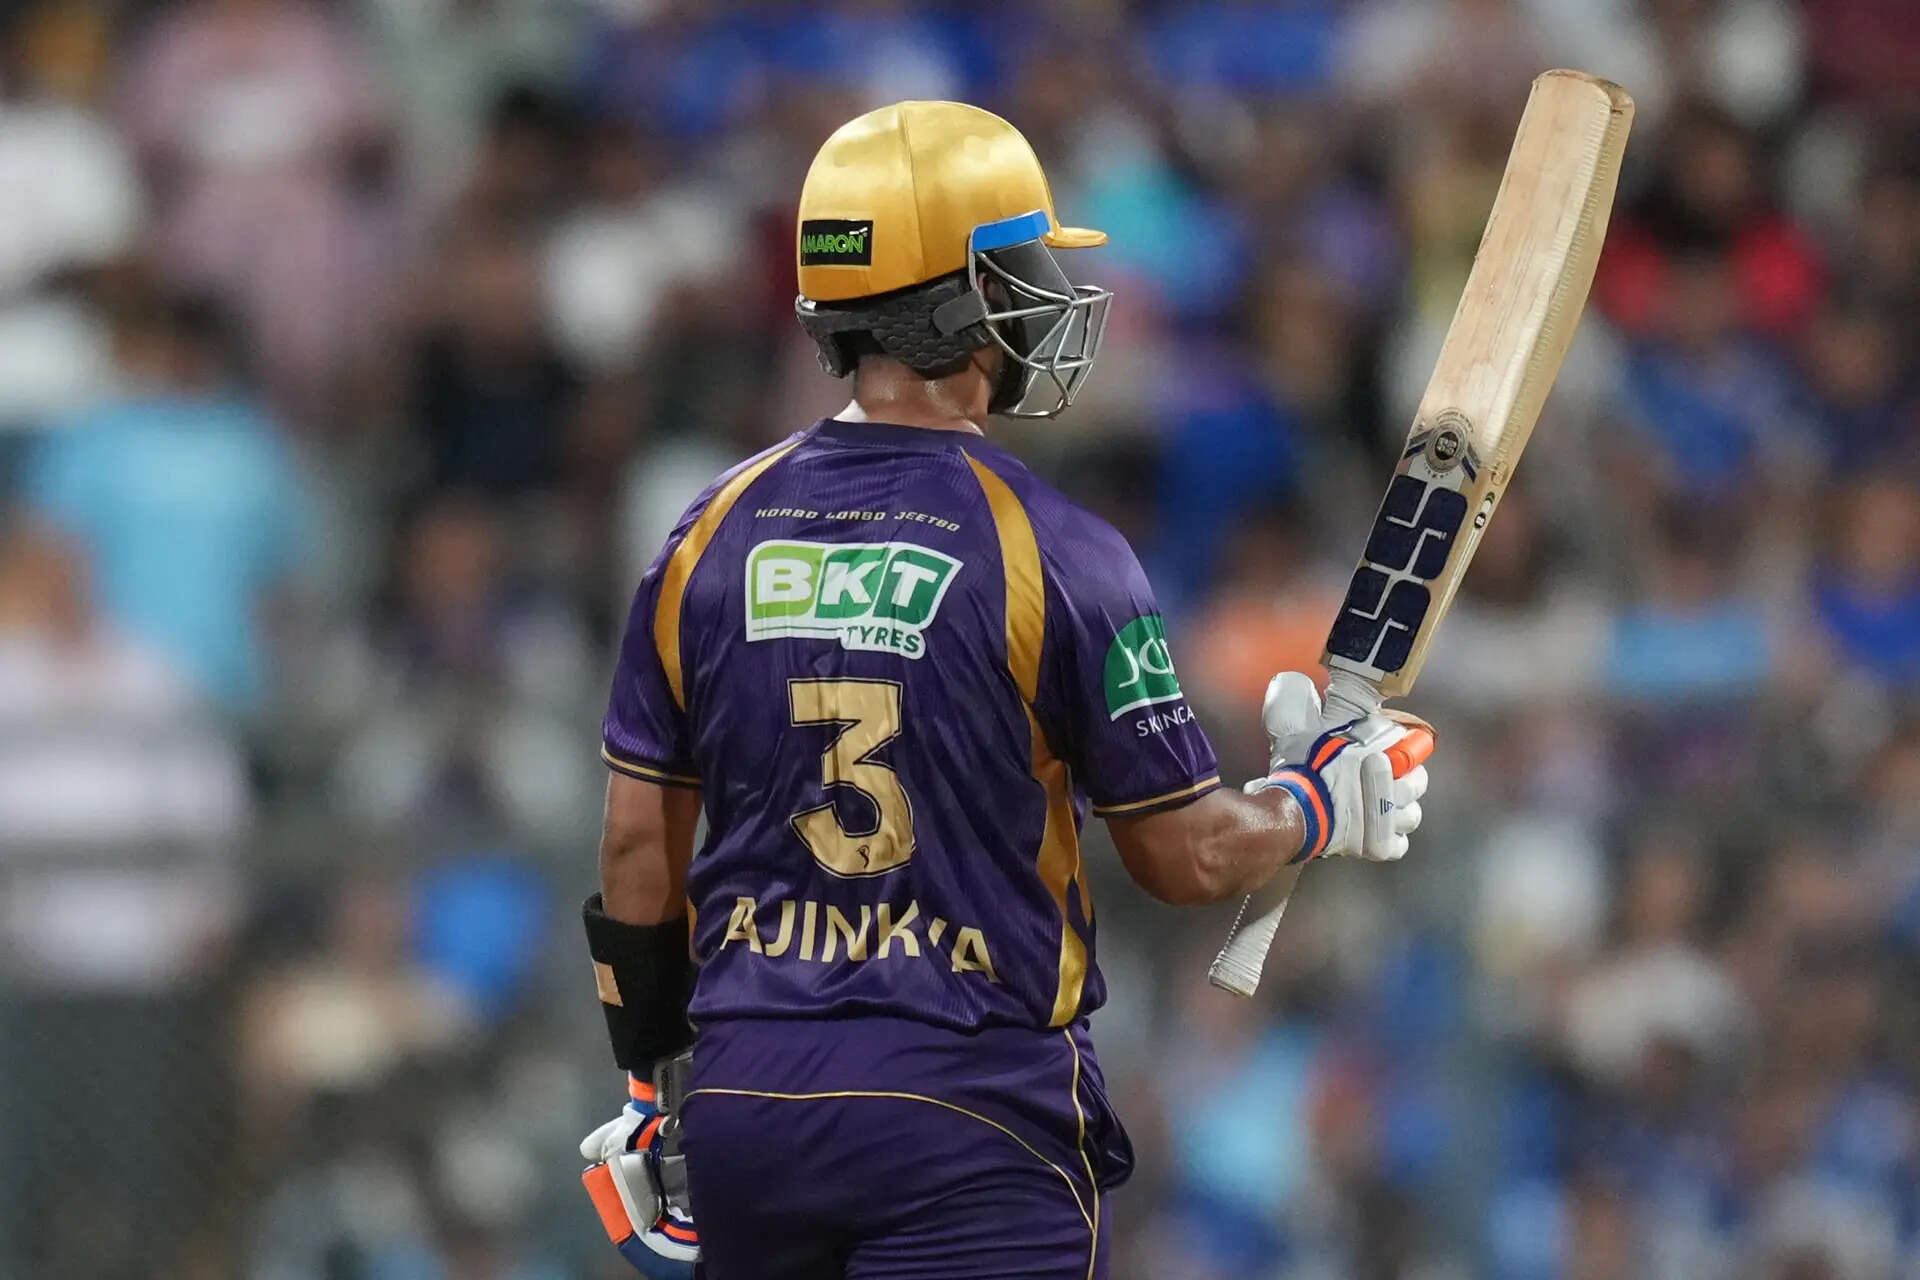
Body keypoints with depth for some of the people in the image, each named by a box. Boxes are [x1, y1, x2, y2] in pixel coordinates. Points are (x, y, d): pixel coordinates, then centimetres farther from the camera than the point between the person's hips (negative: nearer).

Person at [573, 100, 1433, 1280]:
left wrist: (654, 1079, 20)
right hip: (973, 1134, -5)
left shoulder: (712, 533, 4)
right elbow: (1186, 855, -3)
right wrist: (1322, 806, 17)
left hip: (744, 1098, 5)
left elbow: (639, 849, 9)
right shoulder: (1058, 553, -9)